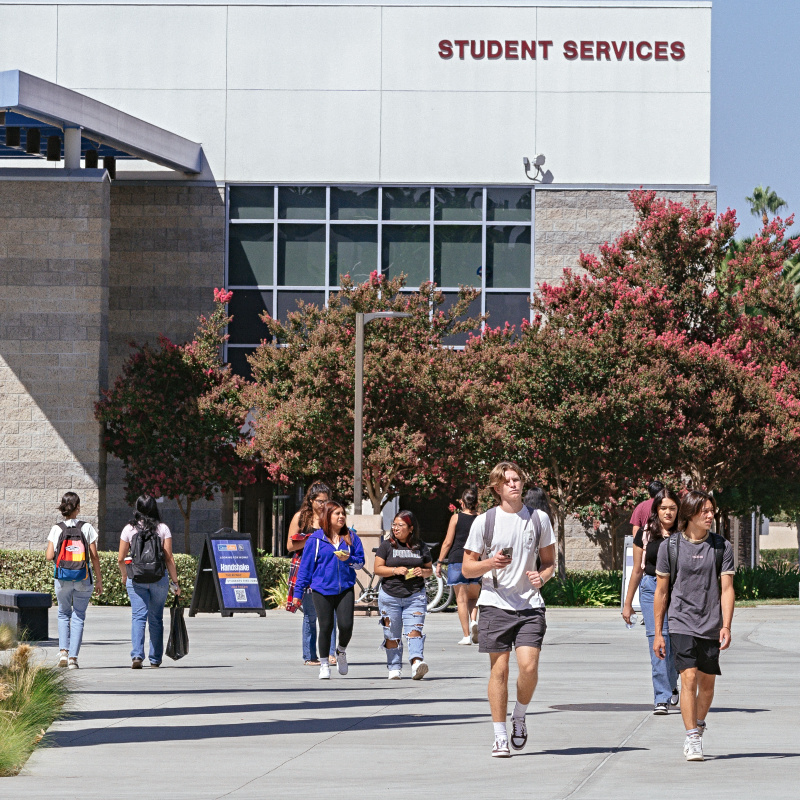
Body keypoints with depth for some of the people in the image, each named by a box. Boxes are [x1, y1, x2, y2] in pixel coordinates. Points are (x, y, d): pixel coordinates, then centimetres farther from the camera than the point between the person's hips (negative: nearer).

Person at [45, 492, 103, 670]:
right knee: (78, 617, 8)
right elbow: (94, 556, -4)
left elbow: (49, 556, -7)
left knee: (63, 614, 19)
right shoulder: (87, 528, -5)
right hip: (83, 579, -1)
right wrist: (99, 579, 3)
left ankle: (63, 650, 2)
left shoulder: (56, 529, -4)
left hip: (62, 579, 1)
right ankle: (73, 657, 1)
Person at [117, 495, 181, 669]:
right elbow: (169, 559, -3)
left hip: (136, 578, -1)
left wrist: (124, 576, 21)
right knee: (156, 618, 11)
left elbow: (121, 559, 2)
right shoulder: (163, 529, -1)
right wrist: (175, 582, 5)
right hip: (159, 578, 1)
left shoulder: (129, 529, 0)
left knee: (138, 616, -3)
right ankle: (155, 659, 18)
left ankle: (137, 655, -22)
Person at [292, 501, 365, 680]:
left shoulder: (351, 537, 7)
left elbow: (360, 562, 10)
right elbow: (305, 566, 4)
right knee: (326, 627, -1)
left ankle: (341, 651, 21)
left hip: (345, 589, 1)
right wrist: (298, 592, 2)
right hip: (322, 590, -1)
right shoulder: (316, 539, 1)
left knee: (346, 625, -10)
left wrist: (348, 559, -13)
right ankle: (324, 664, 15)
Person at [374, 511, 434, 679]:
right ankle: (394, 668, 12)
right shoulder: (387, 545, 5)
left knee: (414, 630, -15)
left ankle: (417, 662, -28)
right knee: (392, 635, 4)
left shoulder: (421, 547, 9)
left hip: (415, 596, 0)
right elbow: (378, 569, 1)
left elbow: (429, 569, 18)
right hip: (390, 595, 0)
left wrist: (423, 572, -6)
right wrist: (395, 570, -14)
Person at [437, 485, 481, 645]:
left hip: (457, 560, -3)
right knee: (473, 597, 18)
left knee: (461, 598, 1)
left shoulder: (456, 518, -3)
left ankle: (466, 635, -3)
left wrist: (439, 562, 4)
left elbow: (448, 542, -4)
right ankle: (474, 621, -11)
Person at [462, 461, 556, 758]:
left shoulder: (539, 519, 7)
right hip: (496, 604, -1)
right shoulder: (484, 521, 2)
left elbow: (549, 561, 16)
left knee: (529, 666, -12)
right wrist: (491, 563, -15)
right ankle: (500, 736, 7)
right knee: (499, 669, -2)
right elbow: (467, 568, 4)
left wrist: (542, 576, -6)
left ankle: (519, 717, 15)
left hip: (530, 605, 1)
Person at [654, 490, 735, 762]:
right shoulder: (670, 546, 0)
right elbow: (661, 591, 6)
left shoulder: (722, 547, 3)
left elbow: (726, 589, 0)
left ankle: (698, 726, 34)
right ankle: (692, 740, -13)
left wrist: (726, 626, -12)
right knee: (689, 677, -15)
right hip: (682, 624, -2)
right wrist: (657, 633, 6)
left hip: (711, 627, 2)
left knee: (707, 682, 9)